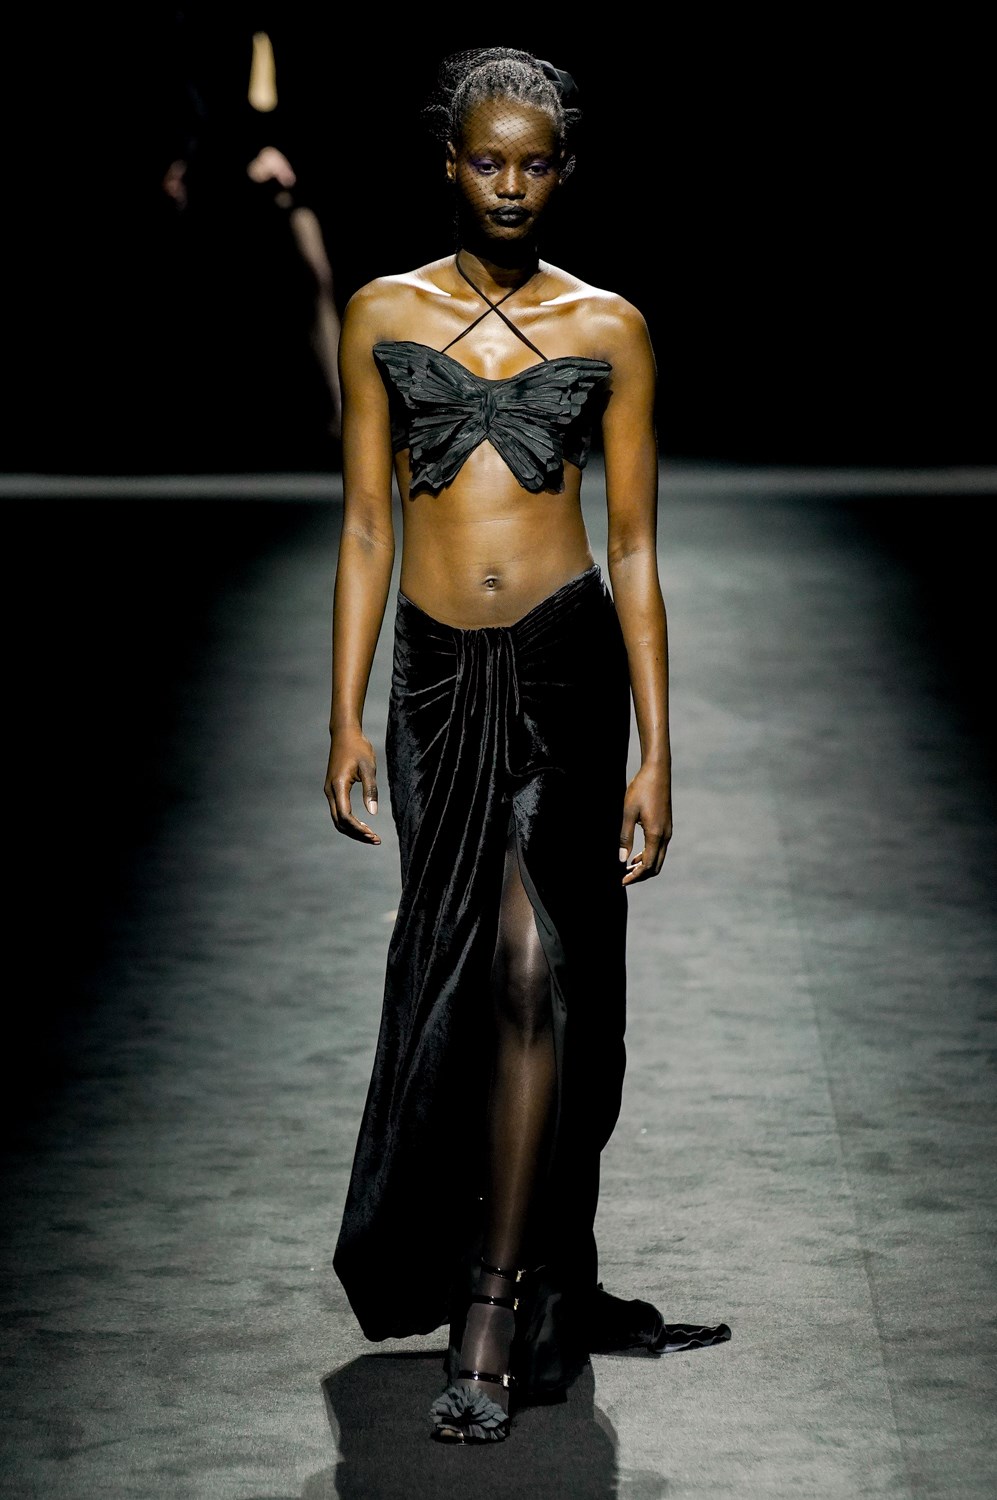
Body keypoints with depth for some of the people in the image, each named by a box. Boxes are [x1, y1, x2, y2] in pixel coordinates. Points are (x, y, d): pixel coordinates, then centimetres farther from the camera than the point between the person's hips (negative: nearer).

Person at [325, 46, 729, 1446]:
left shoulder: (609, 329, 4)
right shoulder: (384, 316, 7)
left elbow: (635, 548, 4)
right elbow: (366, 528, 7)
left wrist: (656, 753, 0)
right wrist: (346, 716, 0)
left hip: (567, 663, -2)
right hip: (439, 675, 2)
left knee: (533, 964, -12)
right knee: (462, 968, 6)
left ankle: (495, 1312, -9)